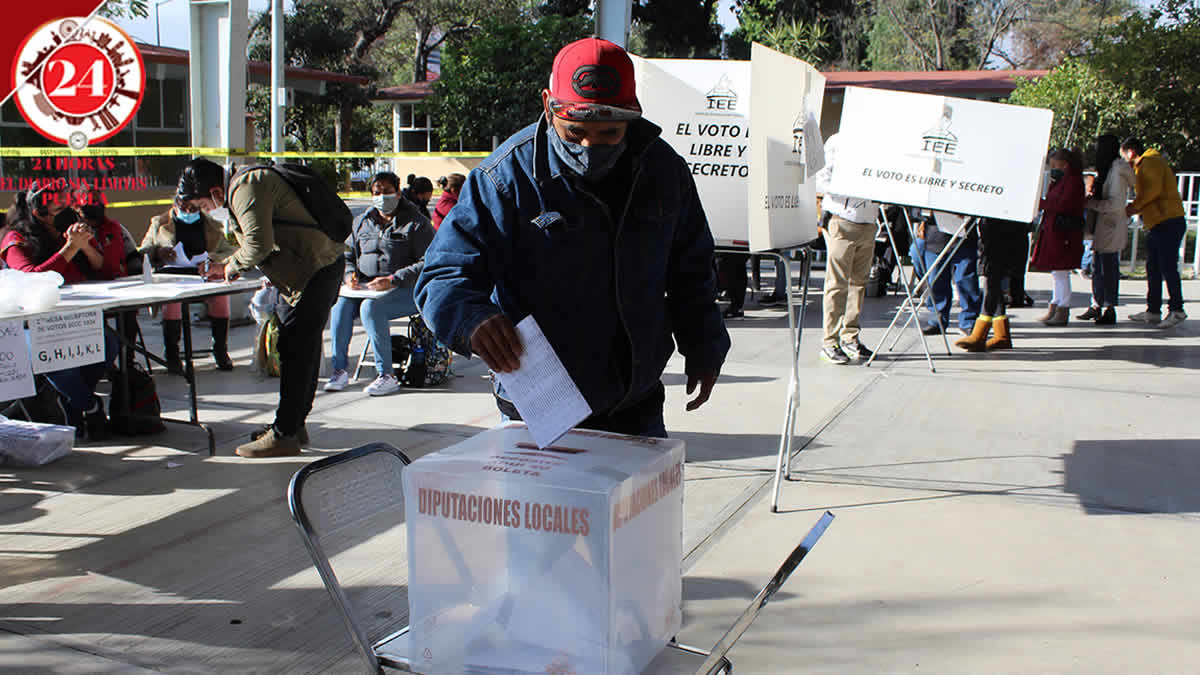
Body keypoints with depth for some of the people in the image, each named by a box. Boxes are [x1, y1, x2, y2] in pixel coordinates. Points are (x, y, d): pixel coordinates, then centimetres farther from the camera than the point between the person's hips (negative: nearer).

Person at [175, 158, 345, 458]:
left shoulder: (245, 189, -17)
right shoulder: (241, 187, 16)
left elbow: (259, 244, -24)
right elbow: (263, 244, 23)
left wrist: (231, 266, -6)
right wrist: (228, 266, 11)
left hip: (316, 268, -11)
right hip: (303, 272, 11)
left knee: (297, 350, -9)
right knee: (300, 348, 15)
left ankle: (285, 434, -5)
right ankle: (294, 425, 24)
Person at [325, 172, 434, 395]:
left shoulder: (416, 223, -1)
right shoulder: (363, 222, 17)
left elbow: (428, 262, -11)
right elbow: (347, 255, 24)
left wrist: (393, 280, -21)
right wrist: (350, 274, 0)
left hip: (408, 290, -5)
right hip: (366, 286, 5)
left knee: (371, 307, -34)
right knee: (341, 303, -26)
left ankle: (387, 376, -28)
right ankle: (339, 370, -20)